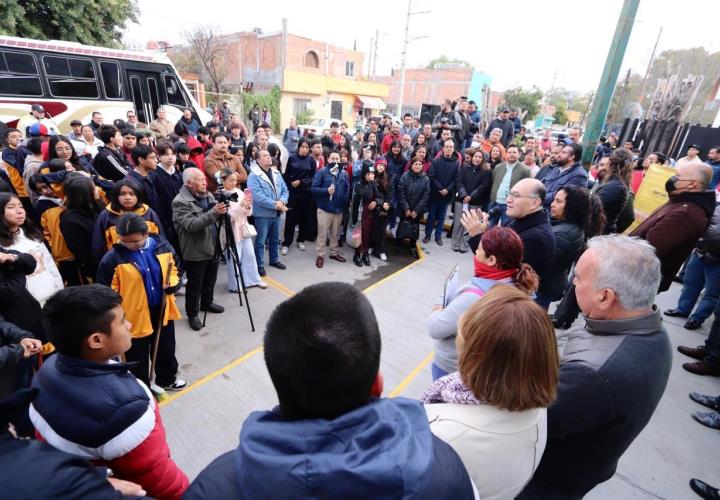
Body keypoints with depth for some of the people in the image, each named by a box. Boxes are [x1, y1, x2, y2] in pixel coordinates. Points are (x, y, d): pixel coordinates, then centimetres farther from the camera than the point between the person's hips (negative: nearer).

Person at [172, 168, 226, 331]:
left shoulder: (208, 195, 7)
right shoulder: (180, 202, -17)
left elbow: (215, 218, 12)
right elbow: (191, 225, -28)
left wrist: (222, 211, -10)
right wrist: (213, 212, -34)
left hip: (212, 247, 7)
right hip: (195, 251, -7)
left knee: (210, 279, 21)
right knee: (194, 284, 6)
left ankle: (207, 303, 42)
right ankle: (192, 314, 22)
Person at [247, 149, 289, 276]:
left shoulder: (277, 173, 8)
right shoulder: (254, 176, -13)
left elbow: (284, 190, 4)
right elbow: (257, 196, -23)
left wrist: (282, 201, -16)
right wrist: (275, 204, -23)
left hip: (277, 213, 6)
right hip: (262, 214, -6)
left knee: (275, 239, 19)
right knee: (260, 241, 4)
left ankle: (274, 260, 36)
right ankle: (260, 265, 16)